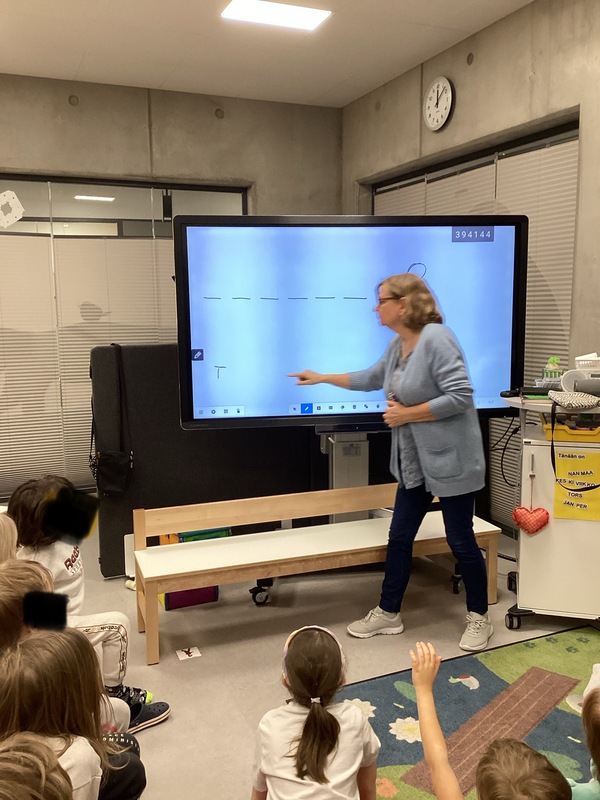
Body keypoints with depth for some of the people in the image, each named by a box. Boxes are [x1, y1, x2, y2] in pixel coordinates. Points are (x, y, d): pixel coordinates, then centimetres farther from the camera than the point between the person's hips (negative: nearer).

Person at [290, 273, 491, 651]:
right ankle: (388, 613, 27)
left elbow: (460, 396, -24)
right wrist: (322, 378, 28)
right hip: (415, 462, 8)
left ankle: (479, 617, 26)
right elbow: (371, 379, 25)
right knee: (400, 537, 12)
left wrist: (407, 414, -19)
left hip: (451, 460, -8)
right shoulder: (398, 343, 8)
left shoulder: (436, 339, -19)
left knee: (460, 540, 5)